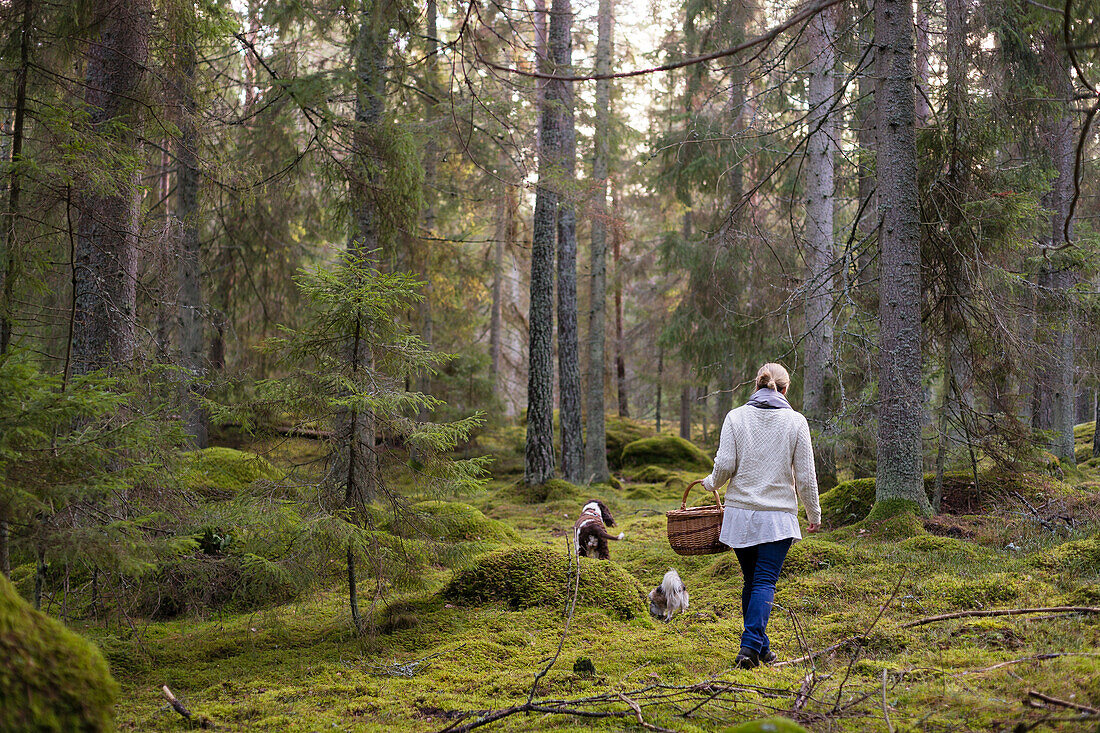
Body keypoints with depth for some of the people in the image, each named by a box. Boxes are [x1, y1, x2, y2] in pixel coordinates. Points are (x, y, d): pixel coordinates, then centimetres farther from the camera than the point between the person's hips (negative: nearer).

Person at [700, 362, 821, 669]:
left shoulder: (736, 417, 0)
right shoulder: (796, 421, -1)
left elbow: (724, 464, -5)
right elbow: (805, 476, 0)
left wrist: (711, 483, 16)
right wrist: (814, 514, 12)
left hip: (741, 512, 2)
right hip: (778, 515, -2)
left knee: (752, 580, 14)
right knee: (765, 583, -4)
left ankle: (759, 646, 20)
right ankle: (750, 646, -19)